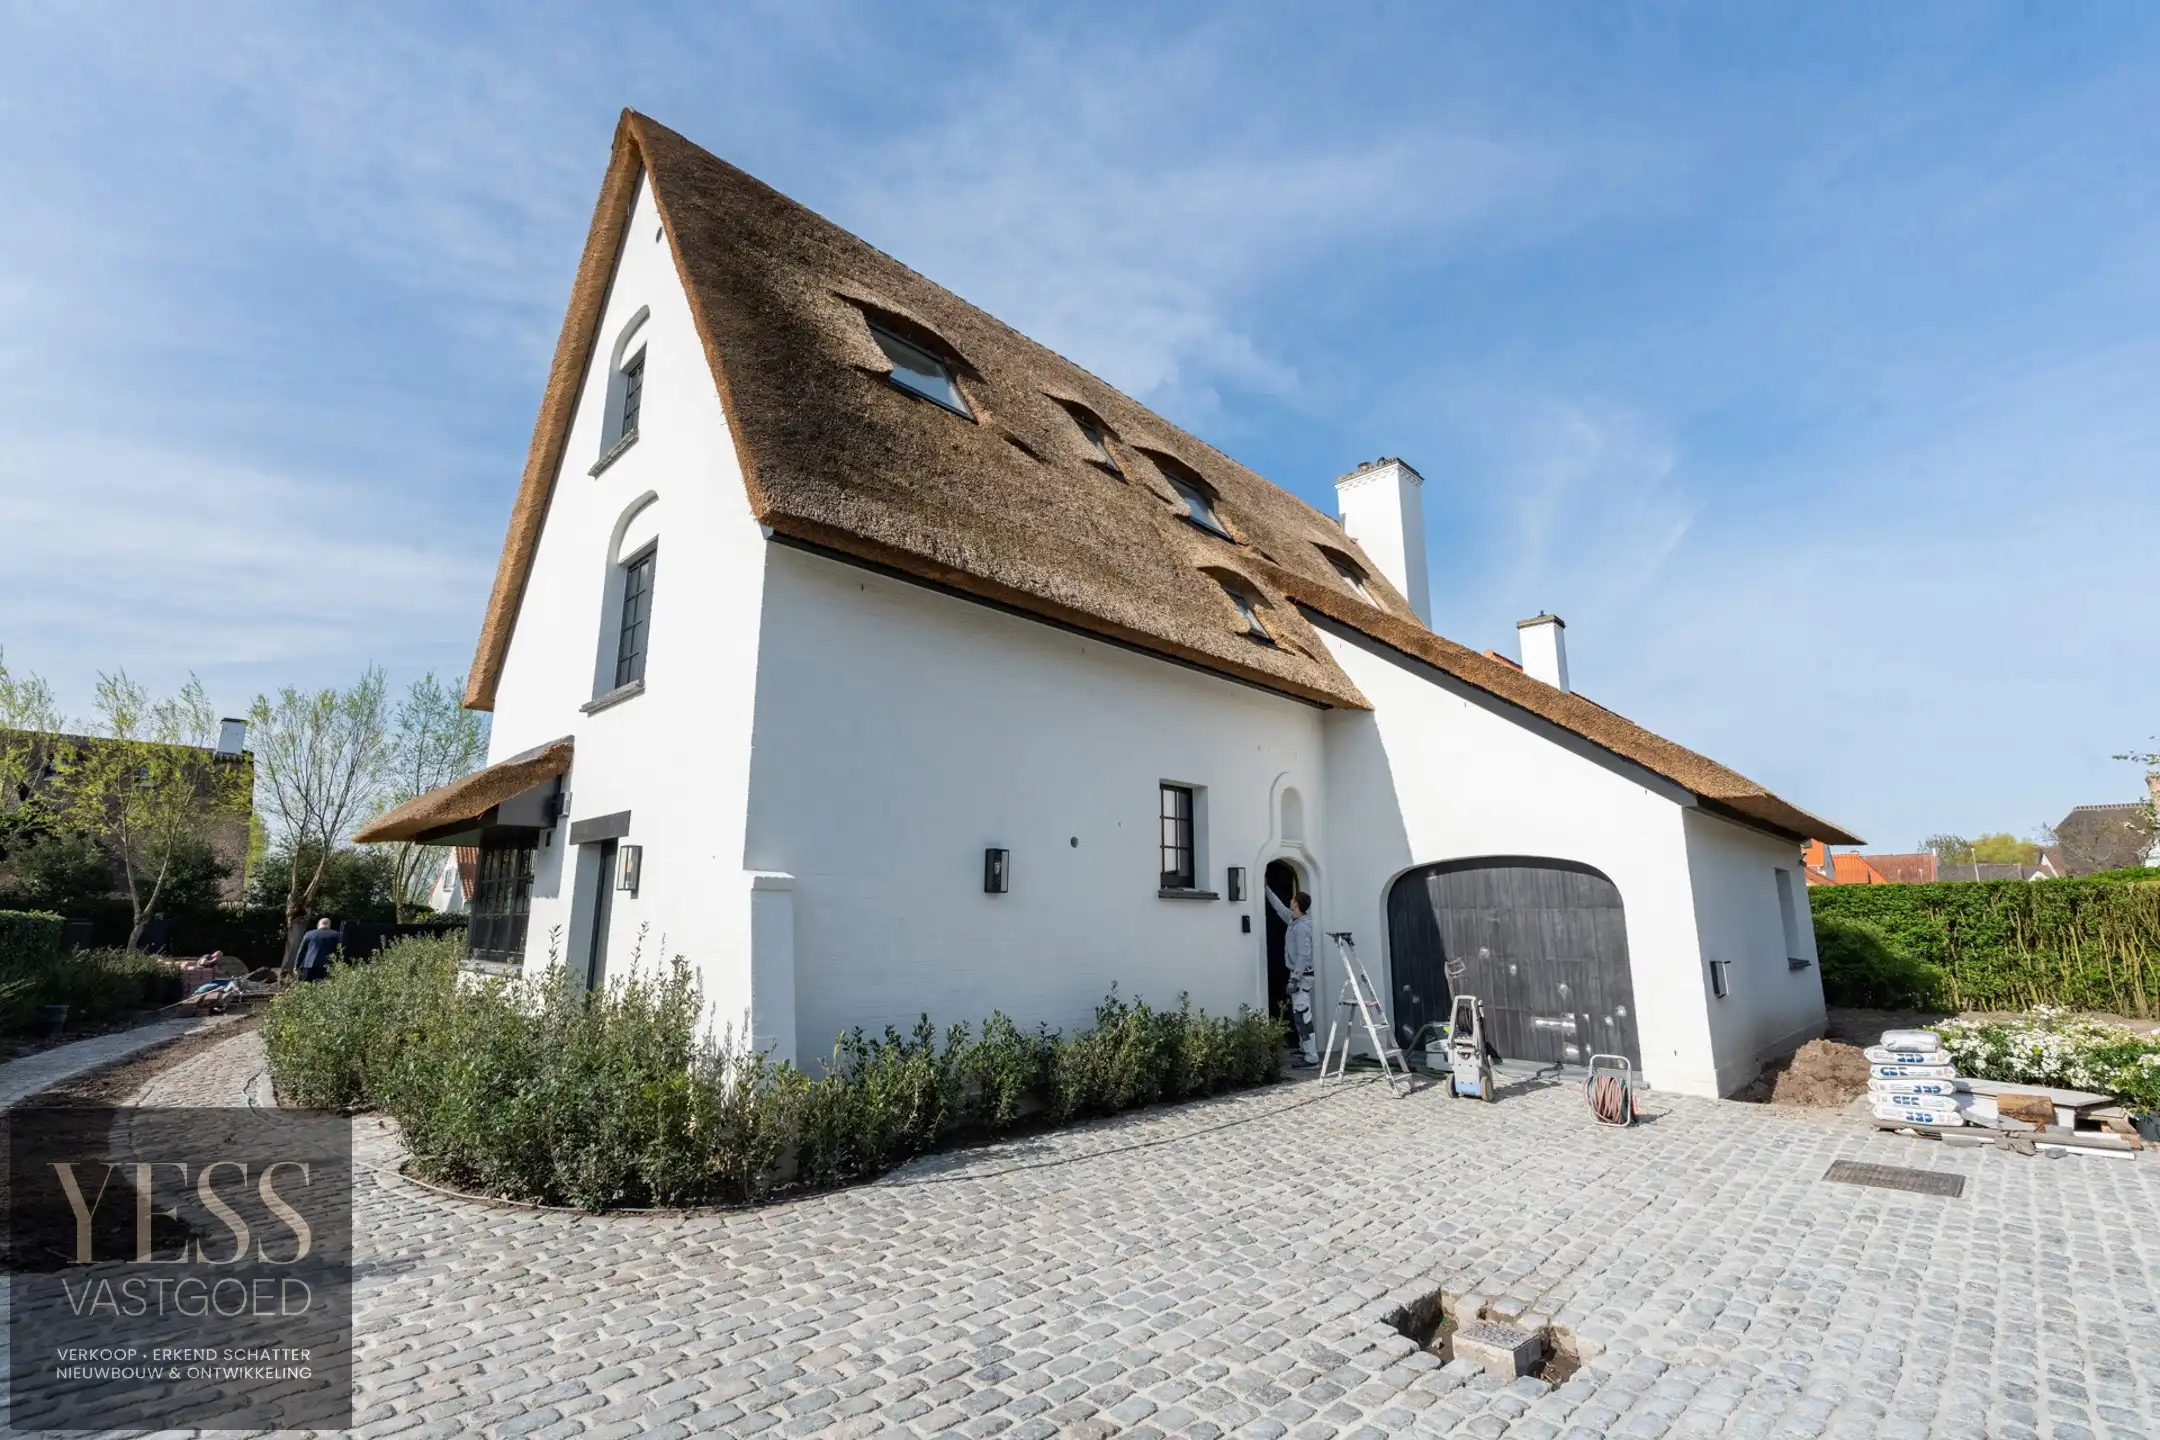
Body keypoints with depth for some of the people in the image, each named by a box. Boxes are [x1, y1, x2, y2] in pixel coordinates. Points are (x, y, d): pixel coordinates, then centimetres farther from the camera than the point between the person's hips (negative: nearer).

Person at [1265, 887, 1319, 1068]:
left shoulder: (1302, 927, -20)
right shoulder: (1293, 920, 8)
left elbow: (1304, 955, -24)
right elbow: (1279, 907, 27)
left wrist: (1294, 979, -26)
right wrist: (1266, 889, 30)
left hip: (1302, 976, -10)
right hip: (1298, 974, 10)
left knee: (1303, 1016, -11)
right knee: (1298, 1015, 18)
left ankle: (1311, 1058, -12)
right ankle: (1304, 1049, 29)